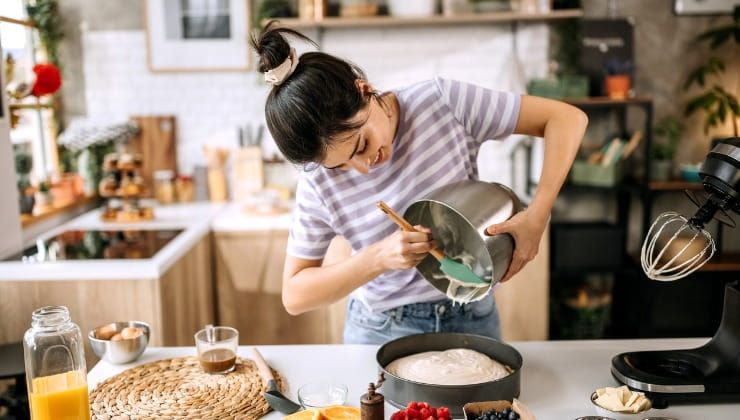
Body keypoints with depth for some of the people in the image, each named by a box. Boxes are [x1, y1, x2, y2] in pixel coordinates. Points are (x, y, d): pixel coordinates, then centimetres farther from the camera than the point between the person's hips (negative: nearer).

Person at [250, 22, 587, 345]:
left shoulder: (442, 101, -19)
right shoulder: (319, 182, -16)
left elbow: (567, 118, -15)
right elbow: (294, 296, -11)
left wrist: (537, 216, -27)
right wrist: (378, 257, -26)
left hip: (471, 318, 1)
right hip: (382, 330, 0)